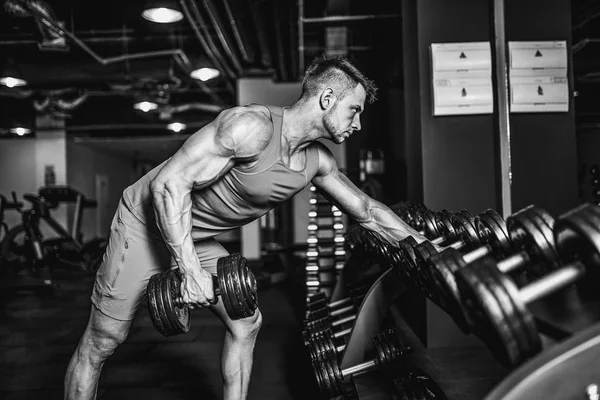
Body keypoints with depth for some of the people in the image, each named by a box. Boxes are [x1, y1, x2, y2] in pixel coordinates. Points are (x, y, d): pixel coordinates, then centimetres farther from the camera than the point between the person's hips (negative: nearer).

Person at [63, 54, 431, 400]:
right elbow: (170, 182, -32)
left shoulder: (318, 161, -3)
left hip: (200, 239, 8)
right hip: (147, 224, -8)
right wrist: (191, 271, -32)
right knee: (102, 342, -1)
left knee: (246, 323, 5)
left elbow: (367, 210, 9)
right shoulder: (254, 127, -29)